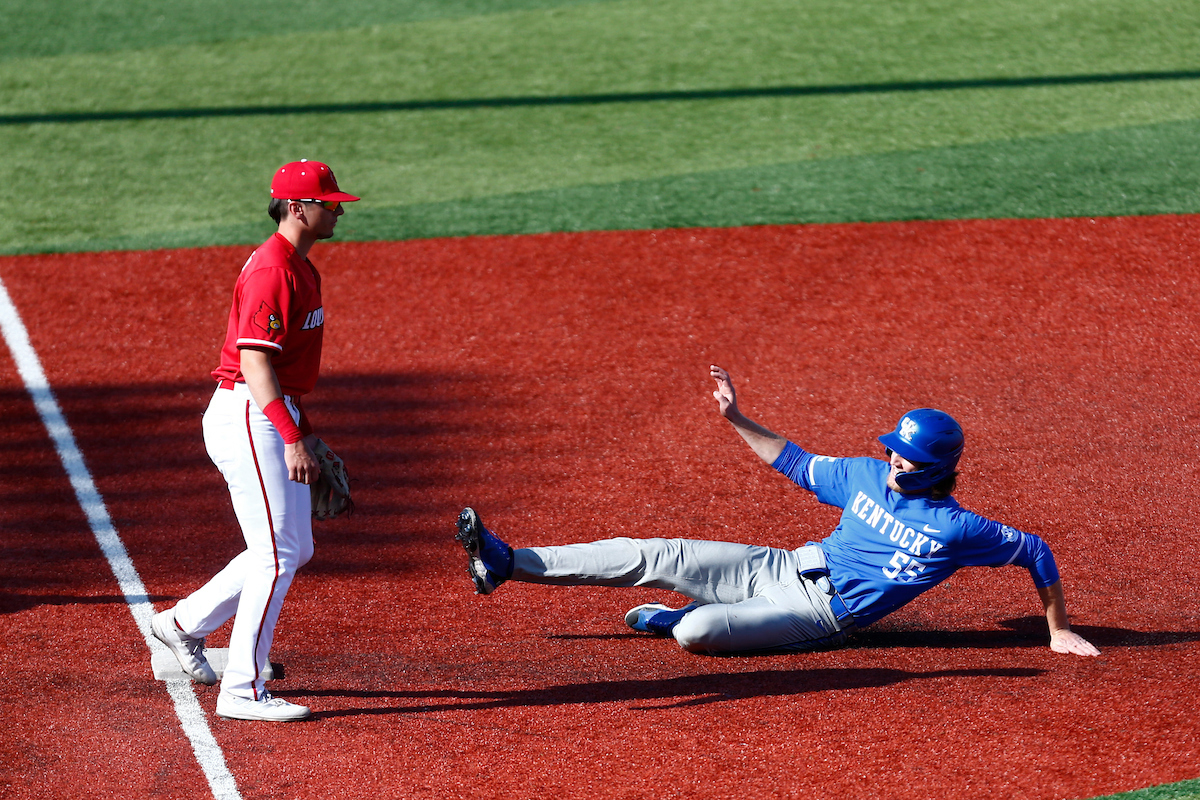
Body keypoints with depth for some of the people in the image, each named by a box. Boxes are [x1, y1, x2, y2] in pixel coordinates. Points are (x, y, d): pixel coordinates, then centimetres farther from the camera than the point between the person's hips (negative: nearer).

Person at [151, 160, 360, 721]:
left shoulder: (299, 267, 16)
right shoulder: (271, 270, -17)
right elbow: (255, 361, -24)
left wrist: (305, 432, 23)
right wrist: (292, 437, -29)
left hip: (275, 418, 10)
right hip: (247, 417, -10)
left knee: (295, 549, 14)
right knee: (278, 554, -9)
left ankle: (186, 623, 25)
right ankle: (242, 691, -4)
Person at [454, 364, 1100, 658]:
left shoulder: (957, 529, -12)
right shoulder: (866, 474, 6)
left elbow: (1035, 550, -7)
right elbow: (795, 463, 16)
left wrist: (1059, 632, -4)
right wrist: (737, 419, 10)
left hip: (821, 616, -6)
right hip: (783, 567, 6)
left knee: (698, 630, -32)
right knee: (654, 557, -6)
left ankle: (665, 619, 7)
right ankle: (508, 564, -6)